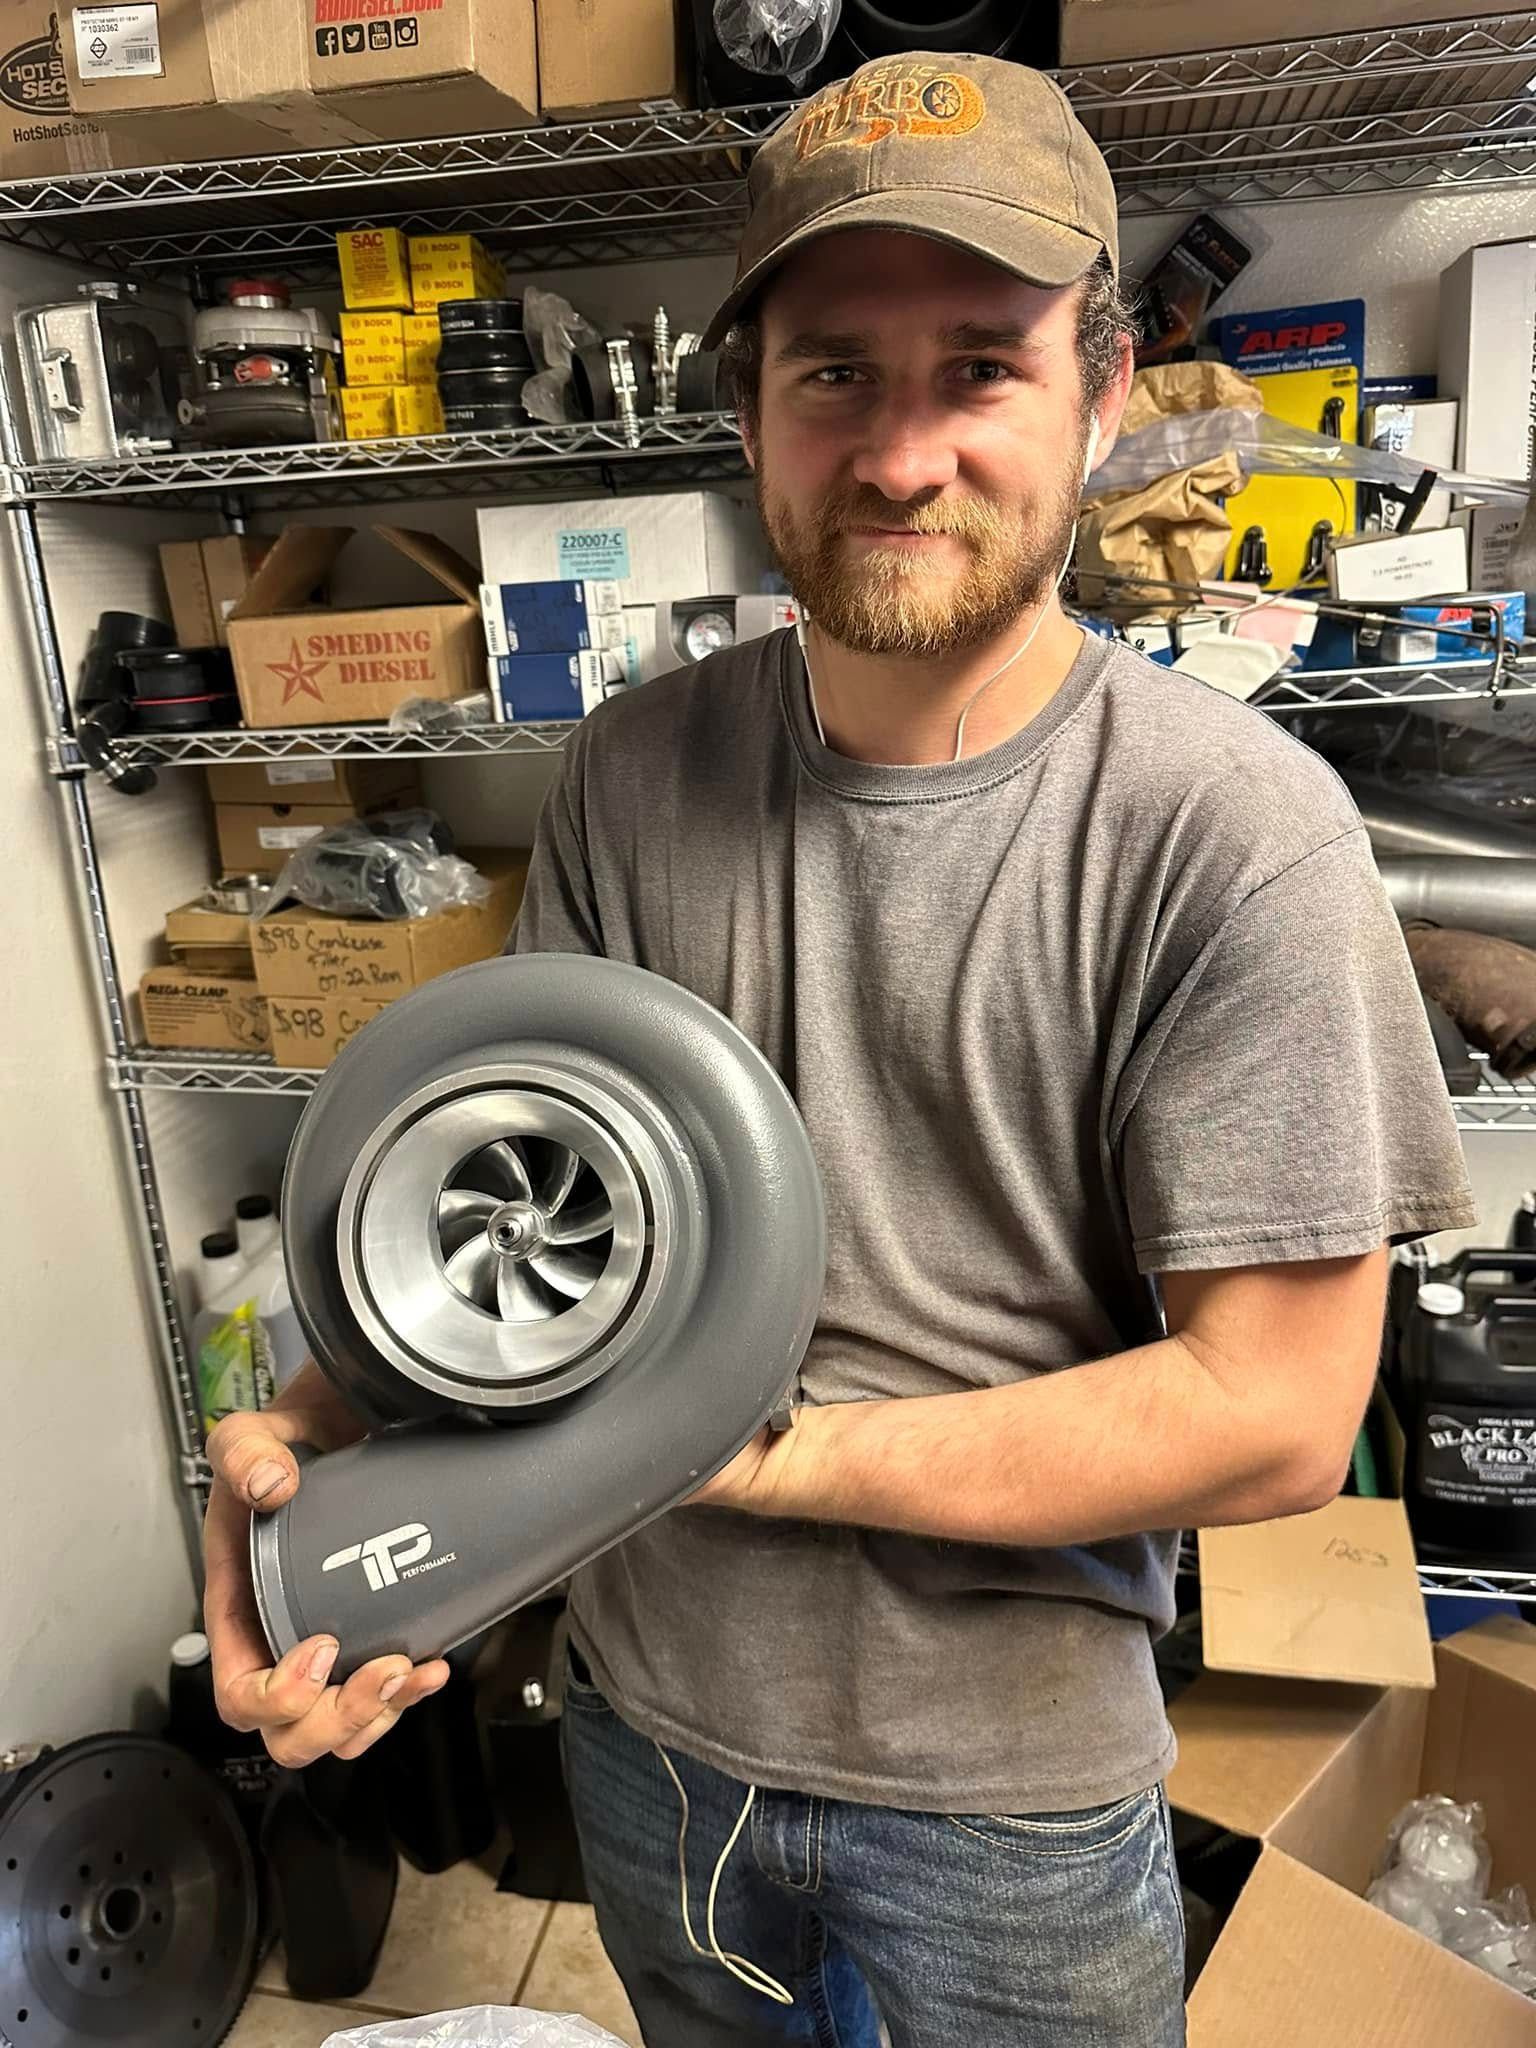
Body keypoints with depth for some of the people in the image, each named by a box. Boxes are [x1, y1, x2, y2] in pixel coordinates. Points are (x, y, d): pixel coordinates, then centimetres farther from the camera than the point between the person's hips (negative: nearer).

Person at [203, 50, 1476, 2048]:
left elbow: (1275, 1414, -21)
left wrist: (765, 1446, -23)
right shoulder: (632, 777, -8)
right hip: (645, 1730, 4)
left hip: (1009, 1794, -3)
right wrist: (324, 1430, -23)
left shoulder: (1236, 830, -22)